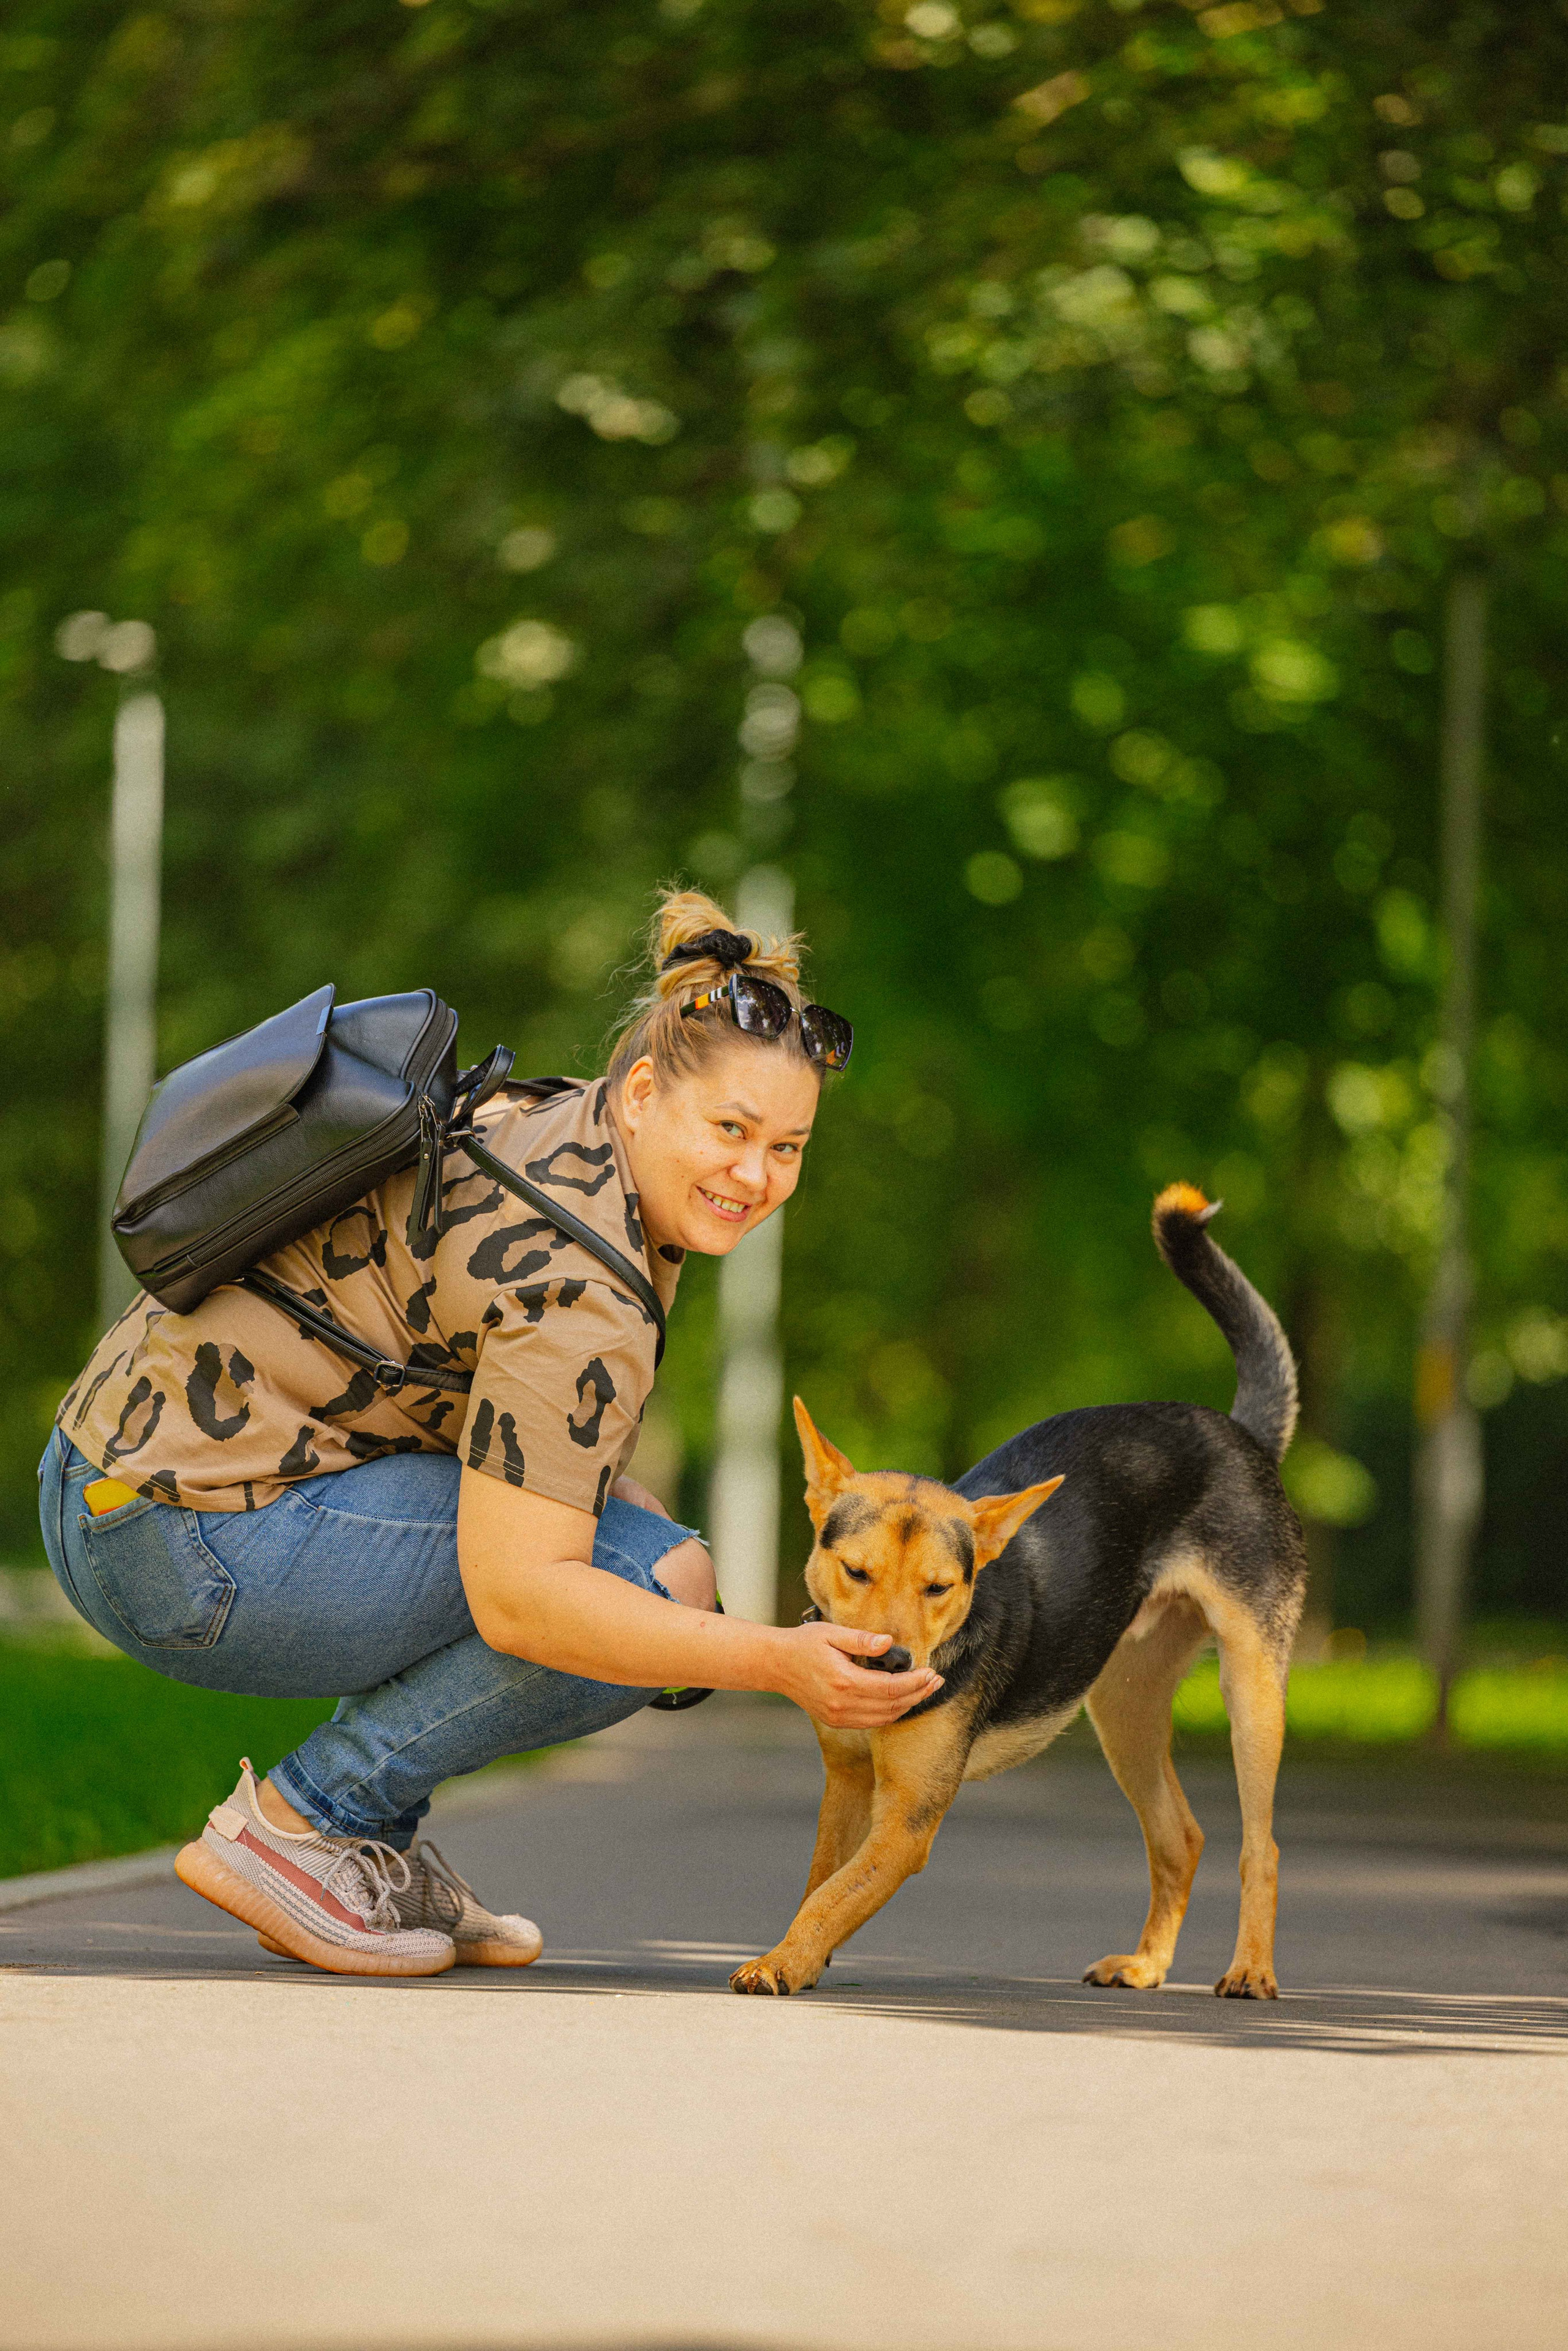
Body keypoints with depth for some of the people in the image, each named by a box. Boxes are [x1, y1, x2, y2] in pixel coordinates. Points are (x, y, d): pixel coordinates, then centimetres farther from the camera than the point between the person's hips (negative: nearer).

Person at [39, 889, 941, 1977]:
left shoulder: (550, 1128, 10)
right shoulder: (576, 1288, -20)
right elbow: (518, 1600, -26)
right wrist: (774, 1661, -28)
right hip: (195, 1553, -10)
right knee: (657, 1582, -13)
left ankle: (378, 1848, 14)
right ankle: (301, 1822, -6)